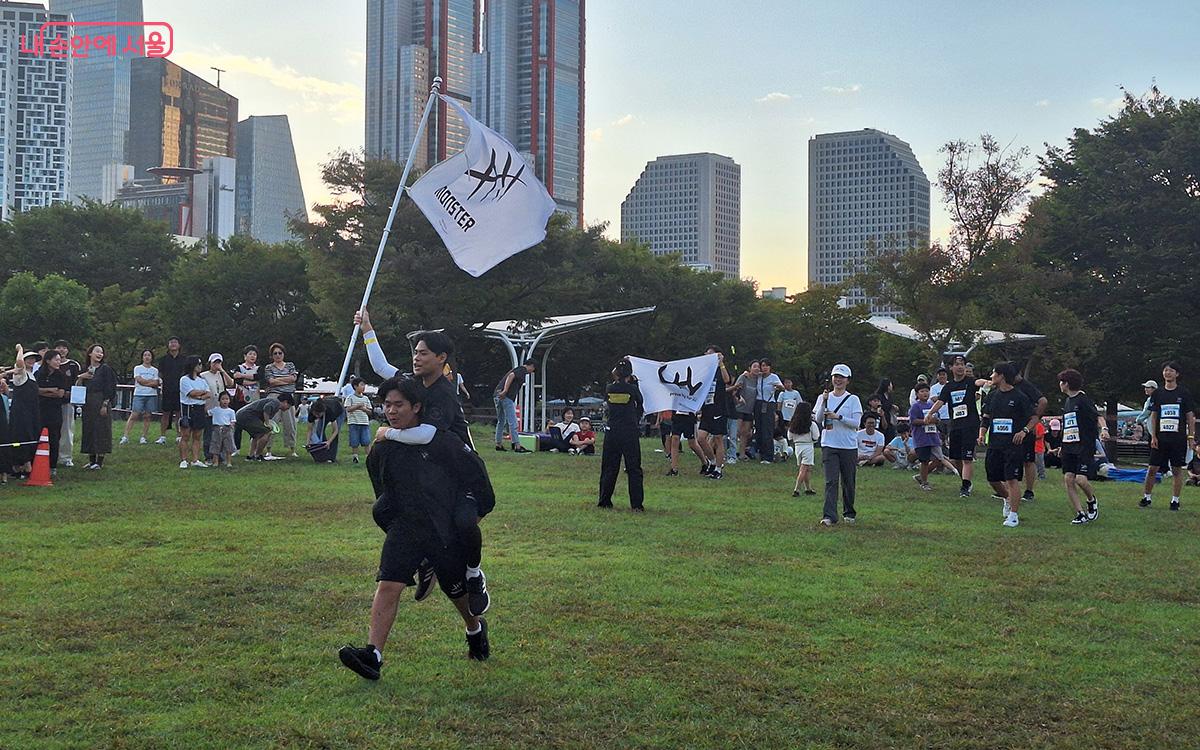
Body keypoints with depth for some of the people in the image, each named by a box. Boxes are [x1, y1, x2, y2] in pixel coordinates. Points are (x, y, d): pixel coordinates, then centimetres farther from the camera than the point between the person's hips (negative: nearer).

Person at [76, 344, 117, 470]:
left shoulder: (105, 369, -4)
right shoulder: (85, 370, 12)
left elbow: (110, 388, -9)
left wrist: (105, 404, -15)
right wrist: (80, 377, -3)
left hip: (101, 403, -6)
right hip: (87, 404, 6)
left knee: (101, 430, -4)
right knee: (89, 430, 7)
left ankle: (100, 460, 1)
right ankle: (91, 460, 13)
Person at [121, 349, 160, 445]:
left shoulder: (155, 370, 11)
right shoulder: (137, 368, 7)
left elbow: (155, 384, 1)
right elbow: (140, 380, -7)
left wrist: (145, 382, -10)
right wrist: (152, 381, -4)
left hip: (151, 395, 2)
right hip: (139, 395, -2)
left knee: (147, 416, 2)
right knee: (134, 415, -7)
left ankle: (143, 437, 7)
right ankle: (125, 436, -7)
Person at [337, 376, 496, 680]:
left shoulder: (441, 440, -11)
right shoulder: (381, 450, 1)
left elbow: (474, 471, -1)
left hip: (447, 530, -2)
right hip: (404, 527, 2)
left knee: (458, 590, 15)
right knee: (388, 585, -17)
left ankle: (476, 629, 46)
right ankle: (373, 654, -20)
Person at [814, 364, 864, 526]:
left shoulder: (853, 399, 2)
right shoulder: (824, 397, 8)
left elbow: (856, 423, -7)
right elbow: (818, 419, -2)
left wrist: (838, 417, -19)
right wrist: (824, 402, -14)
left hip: (849, 446, 0)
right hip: (829, 445, 0)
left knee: (848, 482, 9)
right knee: (831, 481, -10)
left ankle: (849, 513, 26)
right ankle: (829, 516, -14)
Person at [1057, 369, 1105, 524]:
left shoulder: (1084, 399, -7)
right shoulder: (1067, 402, 18)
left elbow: (1098, 415, -18)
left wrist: (1104, 428, -37)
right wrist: (1063, 446, 27)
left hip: (1085, 447, -8)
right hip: (1069, 447, 8)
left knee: (1081, 479, -16)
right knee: (1068, 479, -3)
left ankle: (1092, 500, 14)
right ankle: (1080, 513, 2)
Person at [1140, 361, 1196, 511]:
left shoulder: (1184, 393, 2)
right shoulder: (1157, 394, 7)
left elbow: (1190, 417, 4)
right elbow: (1153, 416, 9)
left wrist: (1191, 437, -1)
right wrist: (1153, 437, 1)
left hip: (1179, 438, -2)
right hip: (1160, 437, 2)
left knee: (1178, 469, 2)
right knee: (1152, 468, 1)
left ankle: (1175, 500, 11)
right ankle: (1146, 497, 12)